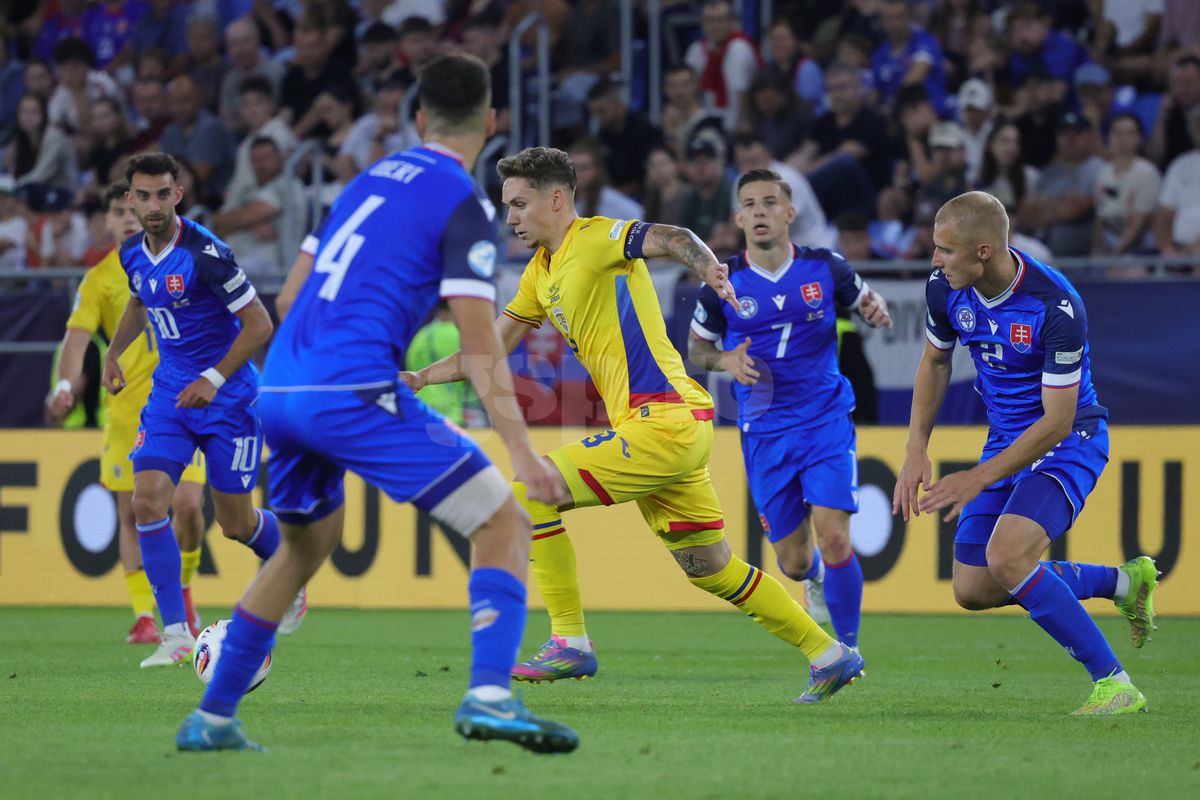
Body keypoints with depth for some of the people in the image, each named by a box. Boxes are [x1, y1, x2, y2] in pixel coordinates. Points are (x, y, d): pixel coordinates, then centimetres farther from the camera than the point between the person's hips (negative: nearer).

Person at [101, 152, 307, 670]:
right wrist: (114, 352, 14)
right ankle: (176, 634, -8)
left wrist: (212, 380, -21)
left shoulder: (205, 254, -22)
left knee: (235, 523, 3)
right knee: (147, 501, -14)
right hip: (170, 394, 5)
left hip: (227, 397, -5)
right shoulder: (133, 254, 0)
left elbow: (258, 324, -17)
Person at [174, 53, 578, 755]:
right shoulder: (463, 205, -1)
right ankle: (490, 695, -24)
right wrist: (519, 447, -13)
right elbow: (479, 341, -10)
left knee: (307, 545, 29)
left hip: (281, 388, 8)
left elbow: (292, 297, 26)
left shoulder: (371, 179, 21)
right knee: (504, 525, -3)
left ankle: (212, 718, 30)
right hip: (353, 392, -7)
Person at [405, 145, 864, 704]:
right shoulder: (541, 272, 19)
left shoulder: (595, 239, -8)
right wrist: (420, 378, 16)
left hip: (665, 421, -10)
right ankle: (830, 656, 20)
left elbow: (673, 239, -25)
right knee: (710, 570, 13)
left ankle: (570, 642, -8)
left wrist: (709, 269, -46)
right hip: (667, 430, 10)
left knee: (531, 491, -13)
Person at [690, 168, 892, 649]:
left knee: (834, 539, -17)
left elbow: (864, 299, 14)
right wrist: (726, 361, -13)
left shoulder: (825, 269, -4)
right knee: (793, 562, 6)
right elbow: (696, 347, 10)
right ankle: (813, 576, 45)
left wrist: (877, 311, -10)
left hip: (826, 420, -1)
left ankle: (848, 647, 1)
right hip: (765, 432, 1)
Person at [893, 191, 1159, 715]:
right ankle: (1124, 581, 24)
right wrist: (916, 451, 1)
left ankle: (1113, 685, -18)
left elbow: (1057, 421, -25)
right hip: (1006, 439, 8)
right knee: (973, 591, 5)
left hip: (1068, 441, -7)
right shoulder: (945, 289, -11)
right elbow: (935, 361, 10)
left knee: (1006, 557, -29)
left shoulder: (1056, 307, -30)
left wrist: (979, 479, -26)